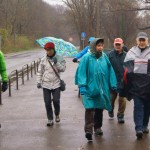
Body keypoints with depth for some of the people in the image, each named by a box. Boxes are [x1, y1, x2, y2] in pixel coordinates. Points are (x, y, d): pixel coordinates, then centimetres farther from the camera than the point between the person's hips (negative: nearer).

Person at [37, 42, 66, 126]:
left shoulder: (59, 58, -2)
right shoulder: (43, 60, 3)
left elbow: (63, 69, -9)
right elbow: (40, 72, 8)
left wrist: (56, 63, -20)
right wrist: (39, 82, 3)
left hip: (56, 84, -2)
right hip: (46, 84, 2)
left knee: (56, 100, -6)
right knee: (47, 102, 2)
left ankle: (57, 115, 24)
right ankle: (50, 119, 12)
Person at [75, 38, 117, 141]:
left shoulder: (104, 57, 4)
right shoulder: (87, 57, -8)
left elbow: (110, 71, 8)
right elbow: (81, 72, -10)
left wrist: (113, 84, 7)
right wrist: (82, 86, -16)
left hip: (102, 89, 5)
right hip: (90, 88, -5)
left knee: (100, 108, 15)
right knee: (90, 109, -13)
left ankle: (98, 127, 31)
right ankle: (88, 130, -13)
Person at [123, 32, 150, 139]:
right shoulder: (131, 52, 9)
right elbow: (126, 67, 12)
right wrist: (127, 82, 4)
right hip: (136, 85, 0)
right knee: (138, 106, -5)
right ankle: (139, 128, -9)